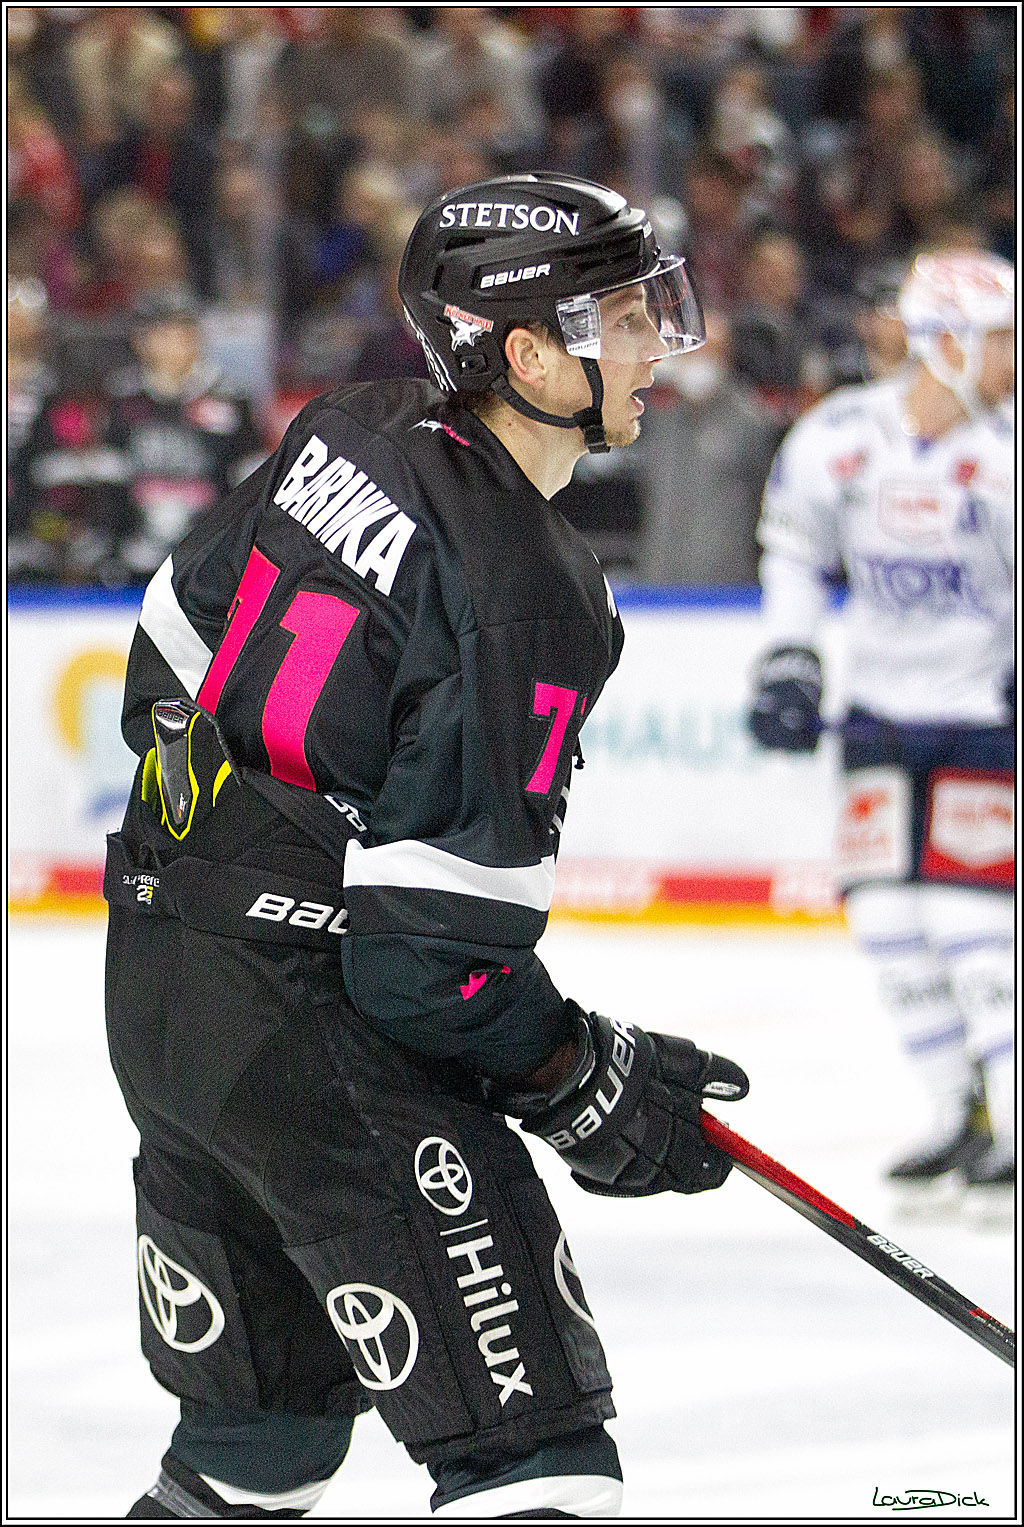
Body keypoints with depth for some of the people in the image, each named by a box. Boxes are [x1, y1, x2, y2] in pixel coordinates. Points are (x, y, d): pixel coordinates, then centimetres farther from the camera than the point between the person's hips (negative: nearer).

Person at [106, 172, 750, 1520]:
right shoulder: (530, 595, -21)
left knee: (266, 1410, 23)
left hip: (152, 958, 9)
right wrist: (590, 1084, -9)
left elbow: (174, 653, 15)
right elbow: (438, 945, -22)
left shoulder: (350, 438, 4)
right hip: (303, 1017, -9)